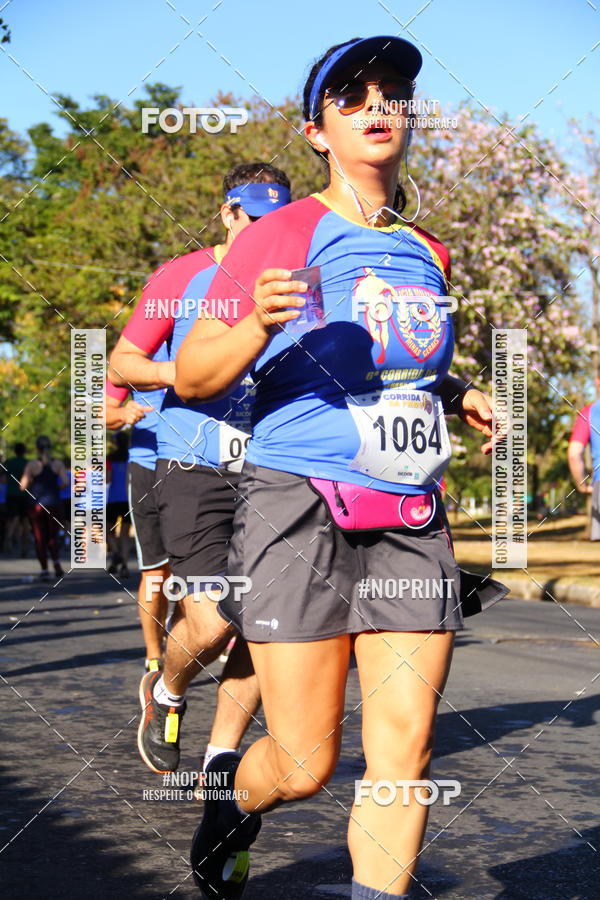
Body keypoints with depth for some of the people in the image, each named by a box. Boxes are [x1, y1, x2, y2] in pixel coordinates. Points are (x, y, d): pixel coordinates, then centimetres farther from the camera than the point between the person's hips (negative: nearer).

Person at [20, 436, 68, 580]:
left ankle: (44, 570, -1)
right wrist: (56, 488, 8)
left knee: (39, 539, 7)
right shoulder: (58, 464, -1)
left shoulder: (32, 465, -5)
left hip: (36, 505, -1)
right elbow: (65, 482, -11)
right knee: (52, 537, 15)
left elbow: (23, 486, -8)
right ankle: (56, 562, -9)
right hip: (54, 505, 2)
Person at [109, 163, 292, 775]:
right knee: (210, 625, -15)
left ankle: (220, 759, 13)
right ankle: (166, 693, 18)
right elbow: (121, 362, 3)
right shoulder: (182, 277, 2)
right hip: (194, 471, -4)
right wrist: (179, 372, -15)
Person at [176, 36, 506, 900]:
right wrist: (259, 322, -23)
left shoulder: (427, 253, 16)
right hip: (300, 508, -5)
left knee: (404, 750, -4)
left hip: (410, 520, 5)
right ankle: (230, 798, 33)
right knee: (305, 764, -1)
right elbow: (192, 377, -4)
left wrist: (454, 393, 12)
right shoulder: (281, 235, -1)